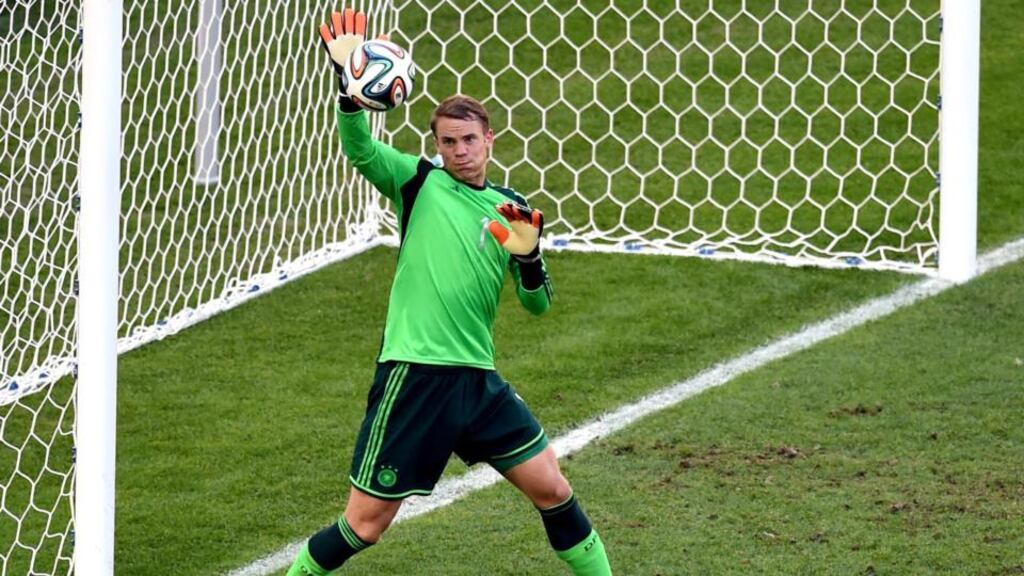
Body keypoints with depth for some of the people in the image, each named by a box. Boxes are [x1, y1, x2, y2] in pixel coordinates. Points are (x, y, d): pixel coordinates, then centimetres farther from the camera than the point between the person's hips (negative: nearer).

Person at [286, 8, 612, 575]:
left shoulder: (510, 209, 11)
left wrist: (529, 257, -9)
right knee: (364, 525, -2)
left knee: (552, 490, 8)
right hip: (414, 377, -4)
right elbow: (359, 149, -18)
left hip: (478, 379, 4)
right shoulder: (420, 183, 1)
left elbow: (537, 303, 12)